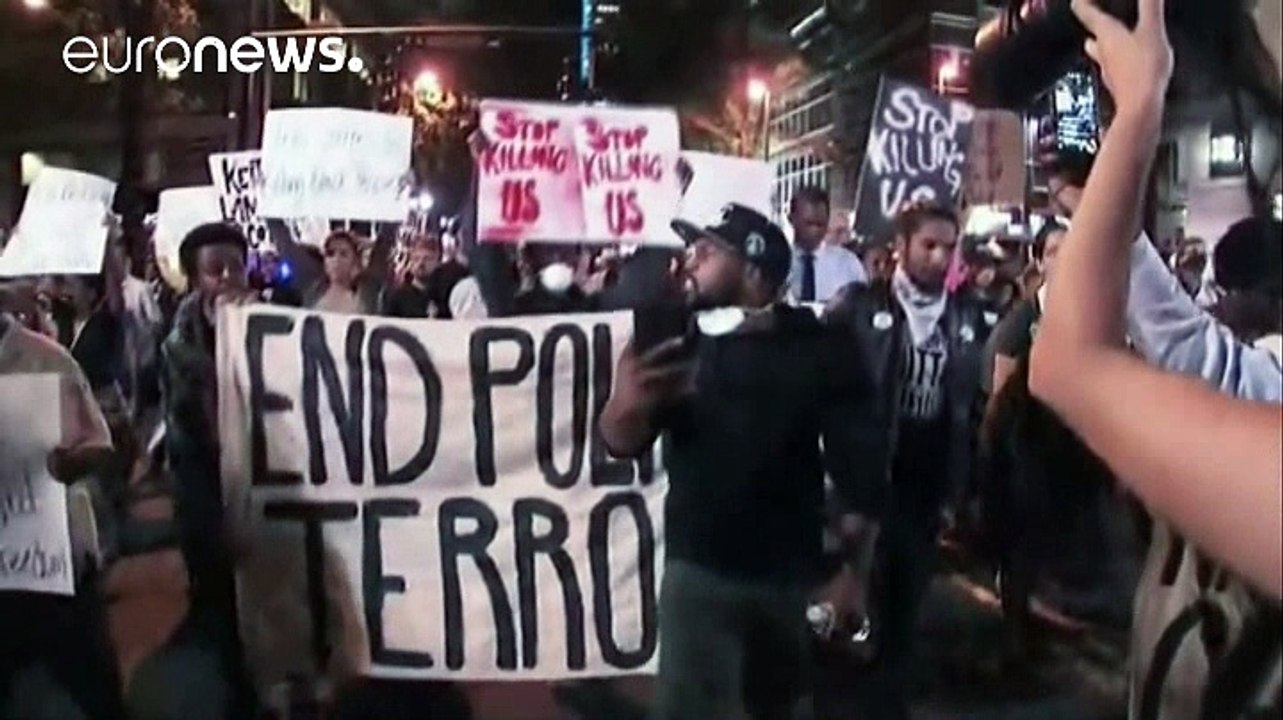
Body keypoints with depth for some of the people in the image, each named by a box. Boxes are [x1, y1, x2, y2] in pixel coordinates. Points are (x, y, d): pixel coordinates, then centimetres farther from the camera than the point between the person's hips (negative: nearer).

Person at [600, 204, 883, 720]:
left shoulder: (819, 350, -8)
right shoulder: (678, 342, -1)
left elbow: (856, 459, -11)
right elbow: (623, 445, -6)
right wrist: (627, 404, -29)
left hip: (792, 574, 0)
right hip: (698, 571, 1)